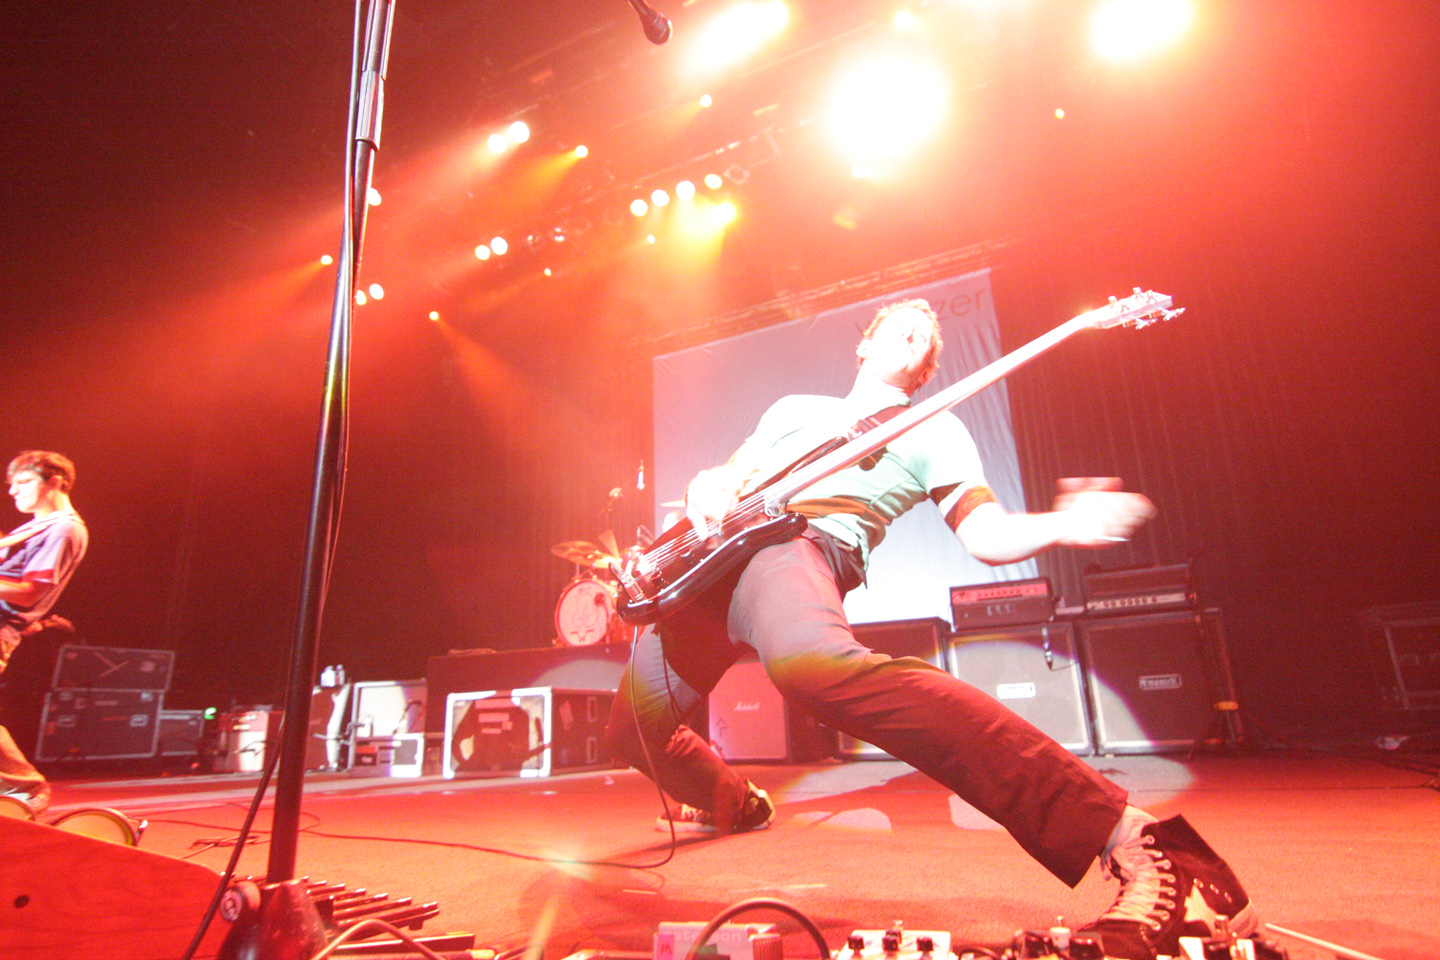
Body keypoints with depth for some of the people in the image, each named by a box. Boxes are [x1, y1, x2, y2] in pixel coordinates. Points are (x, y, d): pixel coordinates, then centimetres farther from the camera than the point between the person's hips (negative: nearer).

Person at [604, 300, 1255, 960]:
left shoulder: (934, 429, 19)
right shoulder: (794, 406, 32)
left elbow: (986, 534, 7)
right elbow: (723, 476, 27)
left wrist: (1063, 525, -14)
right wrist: (704, 487, 2)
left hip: (803, 548, -6)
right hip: (713, 558, 6)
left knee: (811, 661, -41)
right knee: (632, 725, 11)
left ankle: (1127, 838, -38)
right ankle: (731, 804, 44)